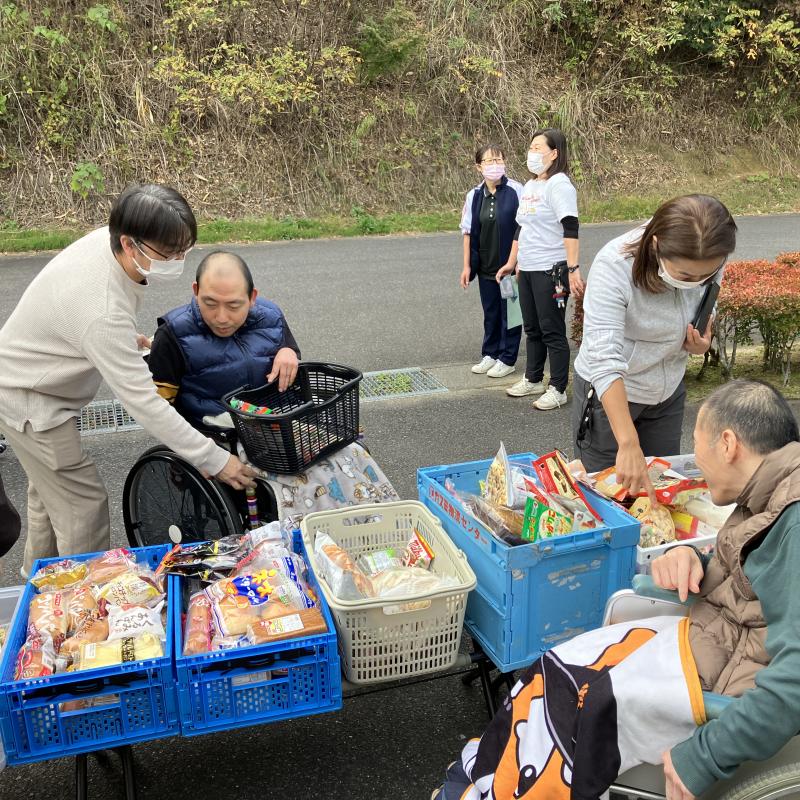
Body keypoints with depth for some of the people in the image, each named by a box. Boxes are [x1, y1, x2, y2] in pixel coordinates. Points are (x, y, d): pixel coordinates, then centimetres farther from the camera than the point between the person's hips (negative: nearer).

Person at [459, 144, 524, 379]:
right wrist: (467, 266, 5)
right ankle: (490, 355, 29)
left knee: (510, 311, 6)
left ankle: (507, 359, 19)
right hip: (486, 266, 4)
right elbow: (468, 231, 6)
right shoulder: (474, 195, 2)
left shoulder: (516, 191, -10)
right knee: (490, 312, 15)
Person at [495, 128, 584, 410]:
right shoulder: (529, 186, 14)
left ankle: (558, 390, 9)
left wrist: (573, 269, -25)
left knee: (552, 331, -1)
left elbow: (570, 229, -19)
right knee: (532, 329, 17)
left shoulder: (558, 184, -12)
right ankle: (533, 379, 30)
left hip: (551, 270, -8)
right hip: (527, 270, 8)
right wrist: (511, 263, 22)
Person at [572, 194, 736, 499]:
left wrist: (701, 342, -17)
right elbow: (604, 360, -40)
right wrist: (628, 445, -47)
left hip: (668, 391, 5)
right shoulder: (613, 267, -33)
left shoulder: (707, 262, -16)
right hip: (608, 393, -4)